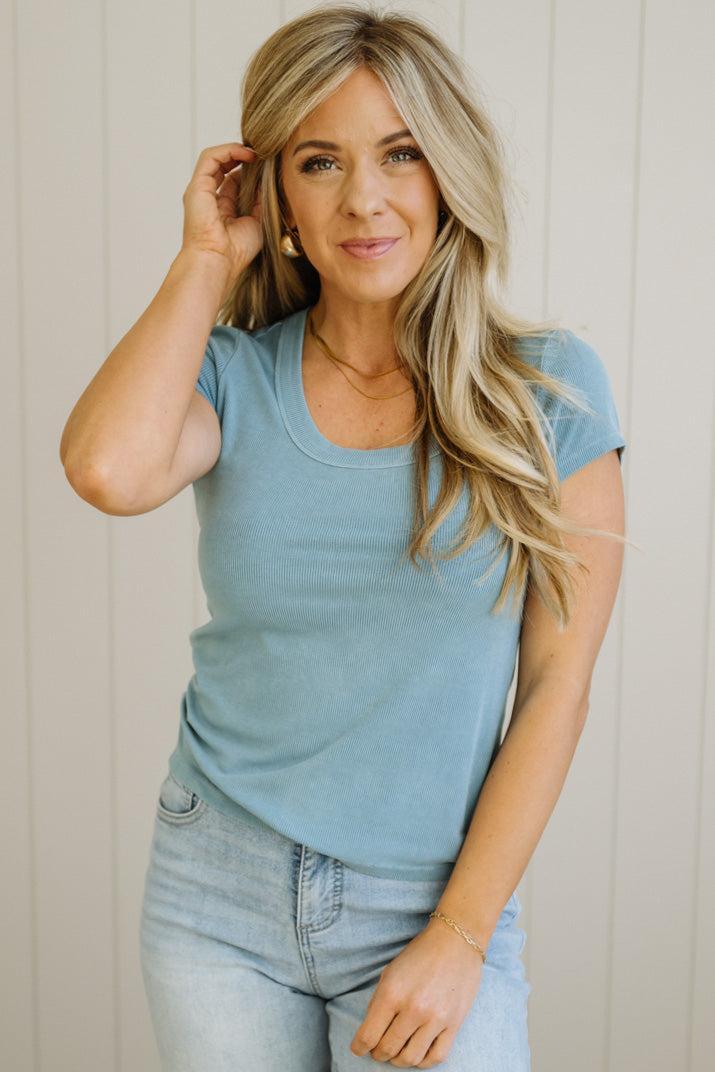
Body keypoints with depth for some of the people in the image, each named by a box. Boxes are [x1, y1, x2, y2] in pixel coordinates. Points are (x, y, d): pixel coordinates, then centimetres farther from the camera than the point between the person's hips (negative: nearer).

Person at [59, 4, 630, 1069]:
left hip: (428, 903, -1)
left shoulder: (549, 387, -5)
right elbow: (109, 469, -25)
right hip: (216, 896, 2)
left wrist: (459, 937, -9)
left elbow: (557, 683, -6)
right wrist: (206, 261, -10)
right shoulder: (236, 378, -2)